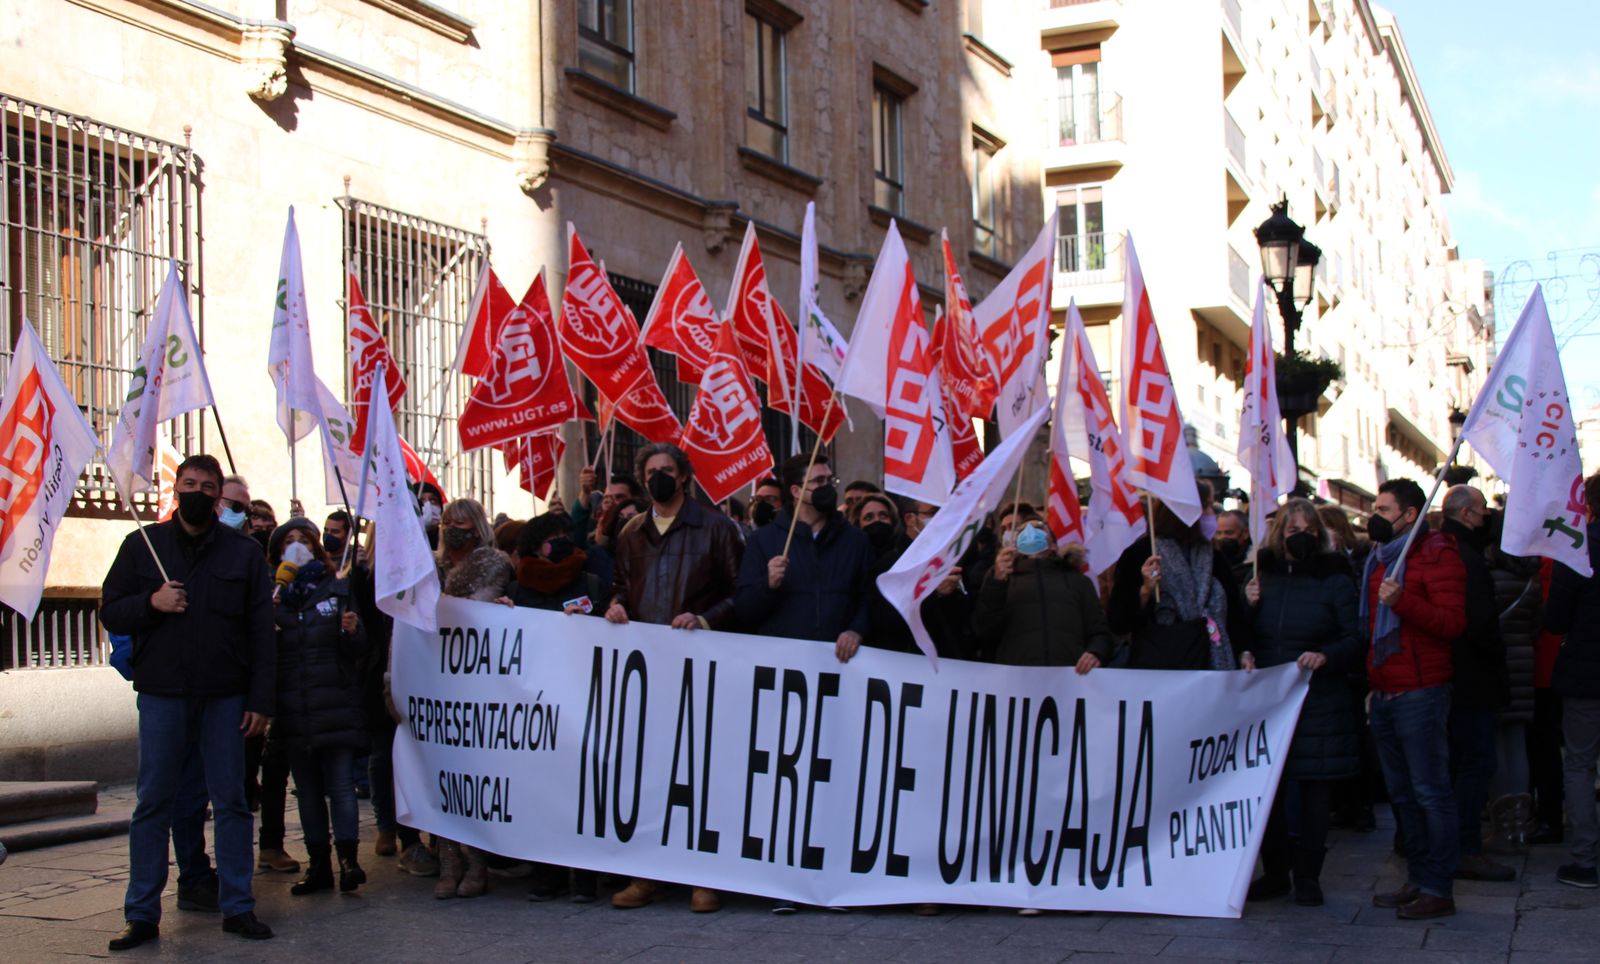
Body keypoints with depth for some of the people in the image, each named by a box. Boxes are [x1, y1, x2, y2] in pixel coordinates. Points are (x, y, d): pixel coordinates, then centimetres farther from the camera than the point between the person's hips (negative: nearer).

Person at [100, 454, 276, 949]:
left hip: (226, 698, 0)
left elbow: (261, 631, 4)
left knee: (231, 802, 4)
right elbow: (110, 612, 8)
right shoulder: (142, 545, 8)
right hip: (162, 694, 0)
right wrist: (151, 602, -12)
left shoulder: (244, 552, 6)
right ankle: (142, 914, 11)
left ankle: (237, 907, 12)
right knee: (153, 803, 3)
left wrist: (260, 699, -3)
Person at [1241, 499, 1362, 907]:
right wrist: (1248, 605, -2)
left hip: (1319, 702, -3)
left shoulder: (1335, 579, 2)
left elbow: (1356, 639, -3)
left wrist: (1325, 656, -21)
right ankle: (1275, 872, 17)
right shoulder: (1263, 575, 11)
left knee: (1314, 790, 0)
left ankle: (1307, 877, 11)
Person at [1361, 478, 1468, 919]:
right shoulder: (1379, 559, 19)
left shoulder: (1437, 555, -7)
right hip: (1384, 693, 9)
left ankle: (1439, 889, -1)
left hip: (1421, 692, -9)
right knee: (1402, 794, 12)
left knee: (1431, 791, -5)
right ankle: (1417, 879, 20)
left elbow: (1453, 622, -17)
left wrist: (1402, 602, -28)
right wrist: (1369, 681, 18)